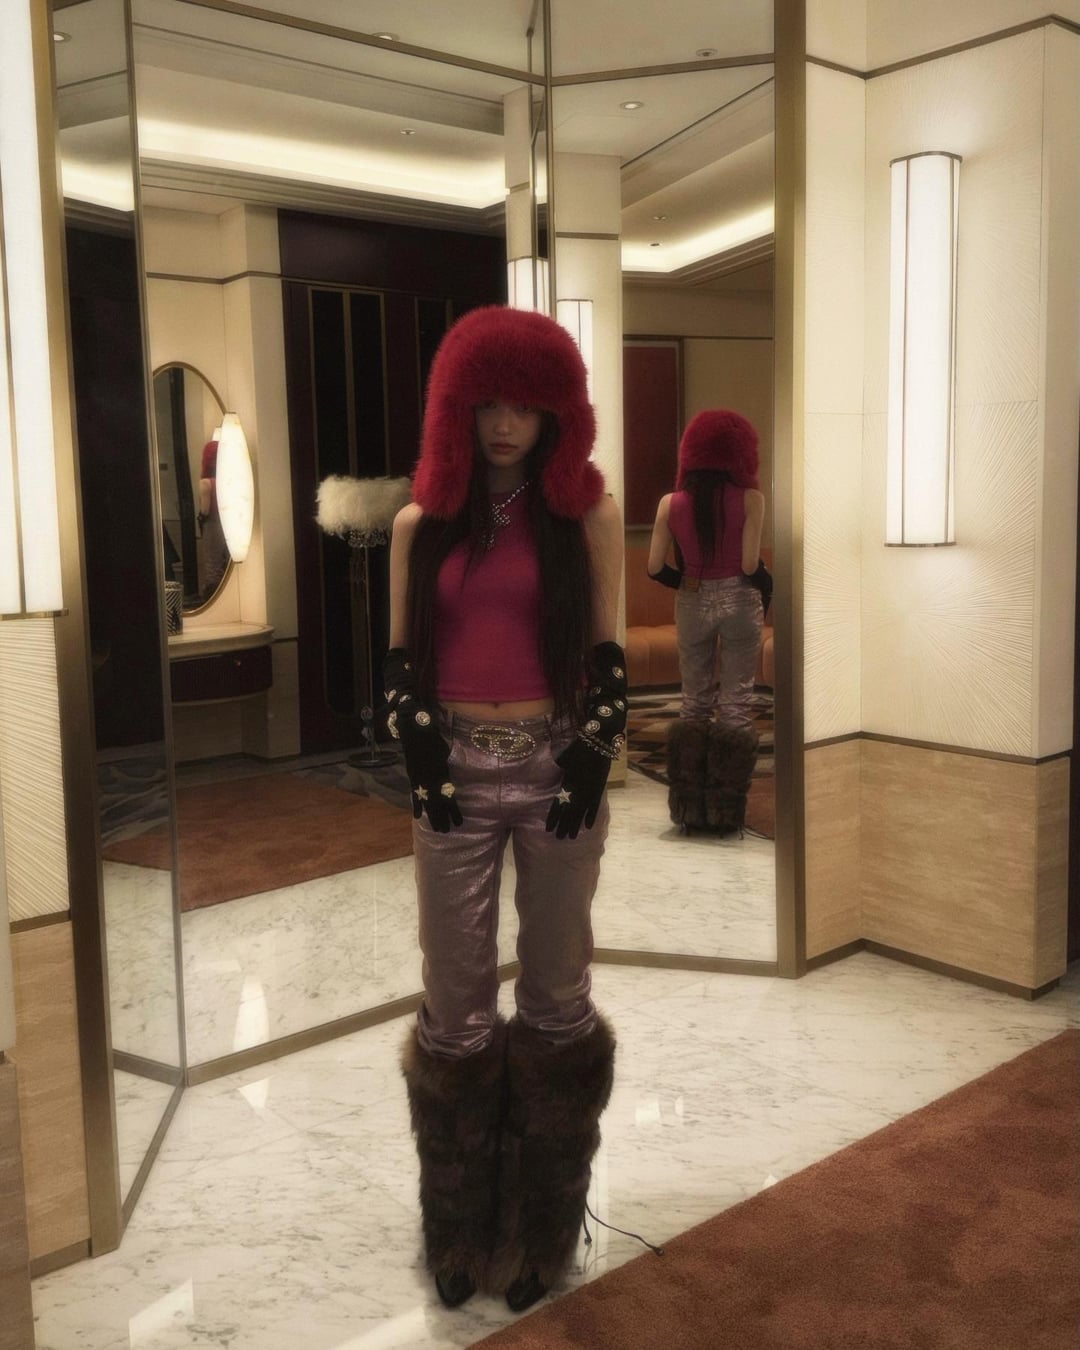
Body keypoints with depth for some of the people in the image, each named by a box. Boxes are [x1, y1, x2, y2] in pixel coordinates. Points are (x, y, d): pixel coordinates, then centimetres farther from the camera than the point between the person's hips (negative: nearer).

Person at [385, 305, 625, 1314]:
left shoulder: (584, 512, 2)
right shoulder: (422, 522, 6)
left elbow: (606, 654, 1)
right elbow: (400, 657, 6)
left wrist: (592, 765, -8)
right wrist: (423, 761, -5)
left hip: (557, 766, -1)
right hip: (457, 771, 1)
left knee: (555, 992, 8)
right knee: (456, 1001, 7)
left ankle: (540, 1229, 25)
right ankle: (459, 1230, 24)